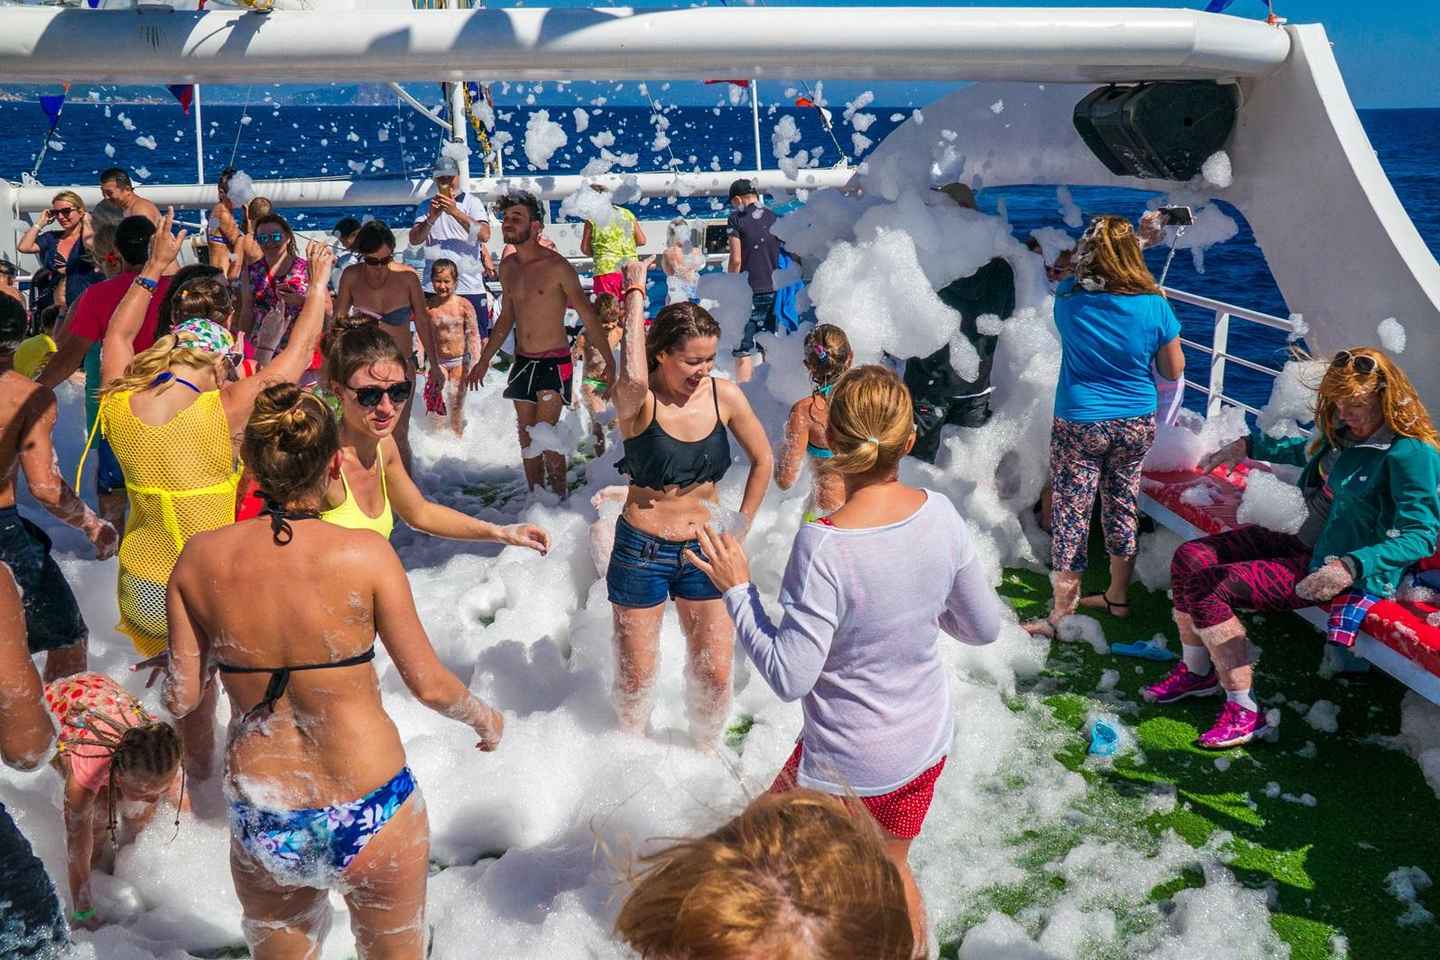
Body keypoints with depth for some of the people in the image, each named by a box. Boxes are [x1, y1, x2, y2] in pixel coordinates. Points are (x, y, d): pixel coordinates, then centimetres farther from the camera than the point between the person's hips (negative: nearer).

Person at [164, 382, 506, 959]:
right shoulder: (364, 553, -16)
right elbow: (429, 685, -10)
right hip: (370, 821, -2)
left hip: (261, 829, 3)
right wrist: (484, 718, 10)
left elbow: (181, 699, -1)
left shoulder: (200, 558, -8)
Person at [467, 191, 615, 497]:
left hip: (553, 364, -6)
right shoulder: (507, 267, 8)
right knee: (527, 439, 10)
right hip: (522, 363, 6)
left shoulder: (557, 266, -11)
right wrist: (484, 359, 21)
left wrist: (609, 360, -11)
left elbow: (588, 316, -7)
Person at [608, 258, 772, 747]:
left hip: (706, 549, 3)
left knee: (714, 674, 10)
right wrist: (634, 293, -33)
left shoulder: (724, 395, -8)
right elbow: (633, 378, -44)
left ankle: (705, 752, 37)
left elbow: (763, 460, 8)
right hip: (642, 552, -3)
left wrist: (742, 524, 6)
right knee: (636, 677, 11)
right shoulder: (638, 402, -18)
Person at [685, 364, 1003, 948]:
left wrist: (736, 588, -17)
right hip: (927, 746, 6)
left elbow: (789, 677, -27)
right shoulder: (939, 515, -12)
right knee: (891, 870, 30)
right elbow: (984, 627, -2)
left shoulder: (824, 547, -30)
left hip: (847, 768, -5)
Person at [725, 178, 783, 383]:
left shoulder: (737, 219, -4)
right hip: (775, 290, 5)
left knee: (743, 352, -3)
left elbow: (736, 260, -9)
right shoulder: (776, 219, 9)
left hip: (748, 292, -5)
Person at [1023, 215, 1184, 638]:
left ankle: (1062, 612, 10)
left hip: (1078, 425, -2)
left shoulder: (1069, 299, -13)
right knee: (1123, 507, 17)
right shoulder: (1154, 306, -12)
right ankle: (1117, 596, 33)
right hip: (1136, 424, 2)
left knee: (1070, 515, 5)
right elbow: (1174, 371, -1)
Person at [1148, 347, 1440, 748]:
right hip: (1306, 545, 9)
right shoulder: (1350, 433, 7)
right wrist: (1247, 446, 30)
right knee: (1190, 558, 1)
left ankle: (1245, 712, -13)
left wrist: (1350, 567, -38)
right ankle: (1197, 672, 16)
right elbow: (1309, 451, 31)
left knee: (1209, 589, -22)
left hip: (1346, 570, -9)